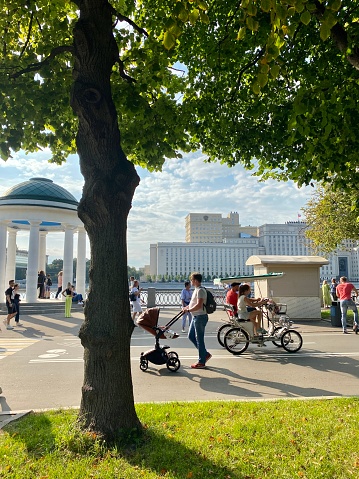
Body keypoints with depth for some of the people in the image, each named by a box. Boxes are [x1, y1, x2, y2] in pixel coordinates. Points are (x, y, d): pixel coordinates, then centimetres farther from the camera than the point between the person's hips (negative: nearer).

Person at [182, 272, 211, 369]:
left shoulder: (200, 290, -18)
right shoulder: (197, 290, 14)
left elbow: (199, 305, -27)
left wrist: (188, 310, -20)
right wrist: (187, 307, 13)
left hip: (200, 317, -11)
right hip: (196, 317, 11)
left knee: (199, 339, -2)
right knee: (191, 336, 16)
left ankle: (201, 362, 8)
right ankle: (205, 354, 25)